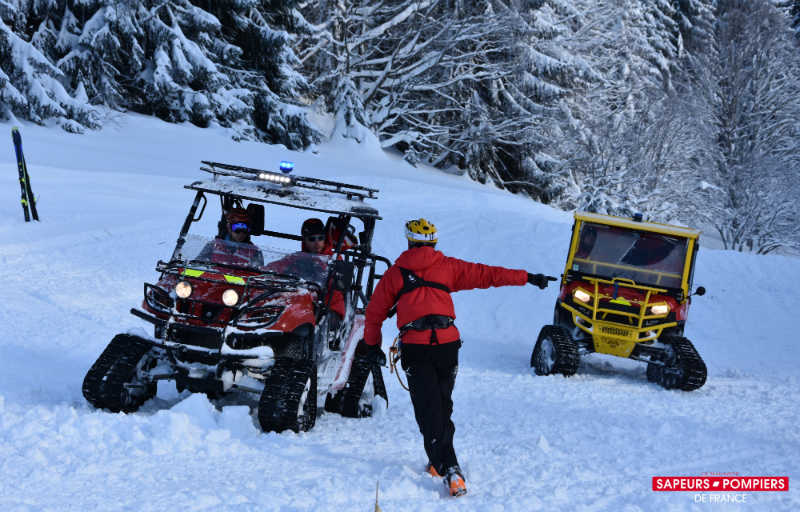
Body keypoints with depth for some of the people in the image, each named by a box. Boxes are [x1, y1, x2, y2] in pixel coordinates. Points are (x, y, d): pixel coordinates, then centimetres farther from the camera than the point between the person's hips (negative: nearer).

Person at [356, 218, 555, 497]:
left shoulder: (394, 274, 11)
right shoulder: (447, 267, 13)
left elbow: (375, 312, 16)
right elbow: (487, 275, 13)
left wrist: (371, 345, 30)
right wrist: (528, 278, 20)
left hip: (415, 347, -2)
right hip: (447, 343, 2)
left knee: (429, 411, -4)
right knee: (442, 405, 18)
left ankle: (449, 469, -17)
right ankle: (440, 462, 24)